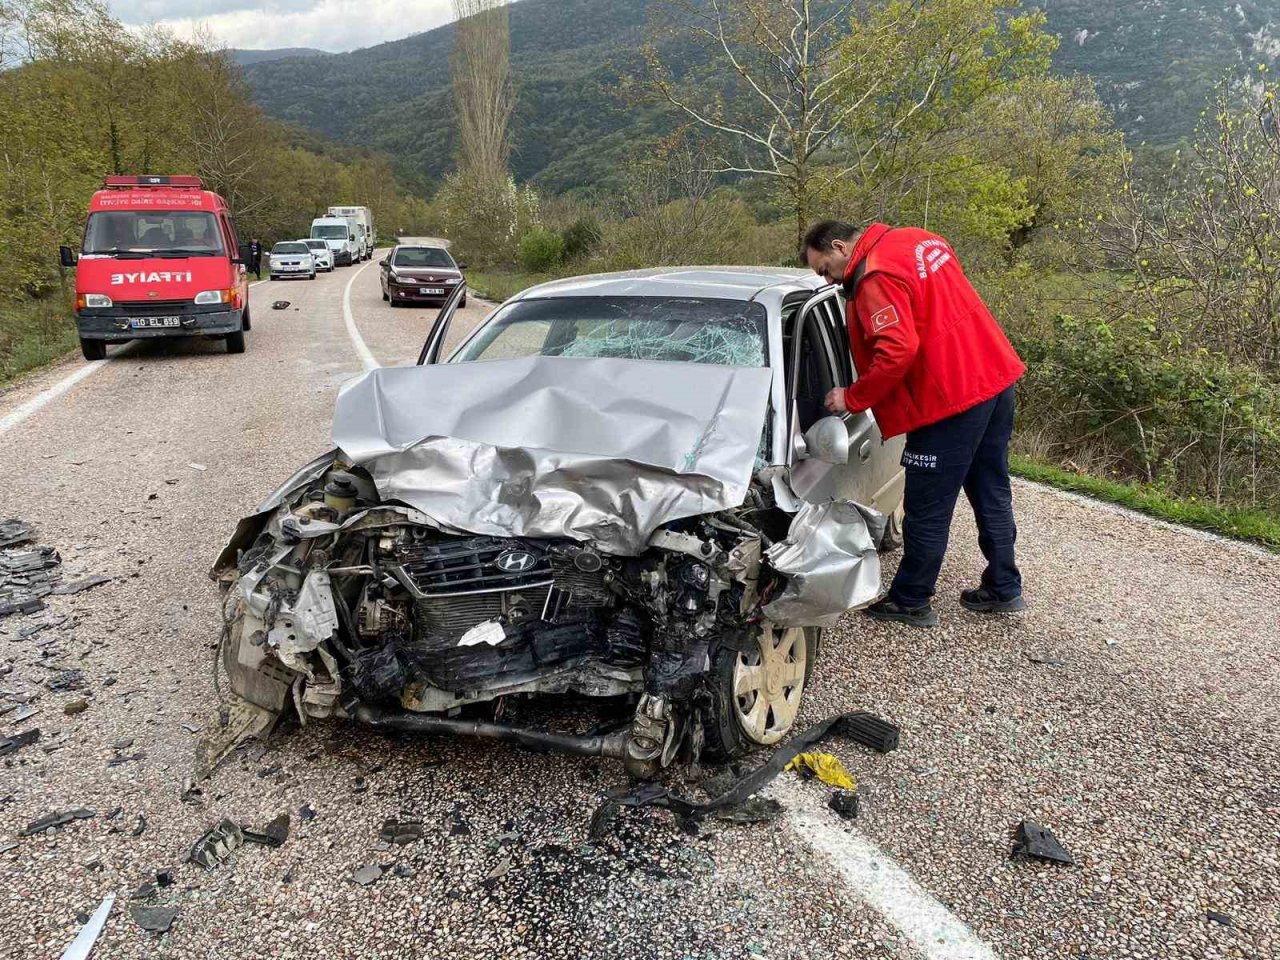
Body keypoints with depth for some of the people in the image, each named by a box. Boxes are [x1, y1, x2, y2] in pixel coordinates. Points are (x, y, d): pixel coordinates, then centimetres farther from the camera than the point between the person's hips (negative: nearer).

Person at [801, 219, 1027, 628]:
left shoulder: (876, 277, -17)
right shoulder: (920, 240, 12)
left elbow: (897, 353, -26)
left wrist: (851, 398, -13)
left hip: (951, 397, -10)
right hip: (998, 378, 10)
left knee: (927, 509, 4)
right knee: (991, 492, 20)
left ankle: (910, 602, 18)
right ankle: (1003, 589, 32)